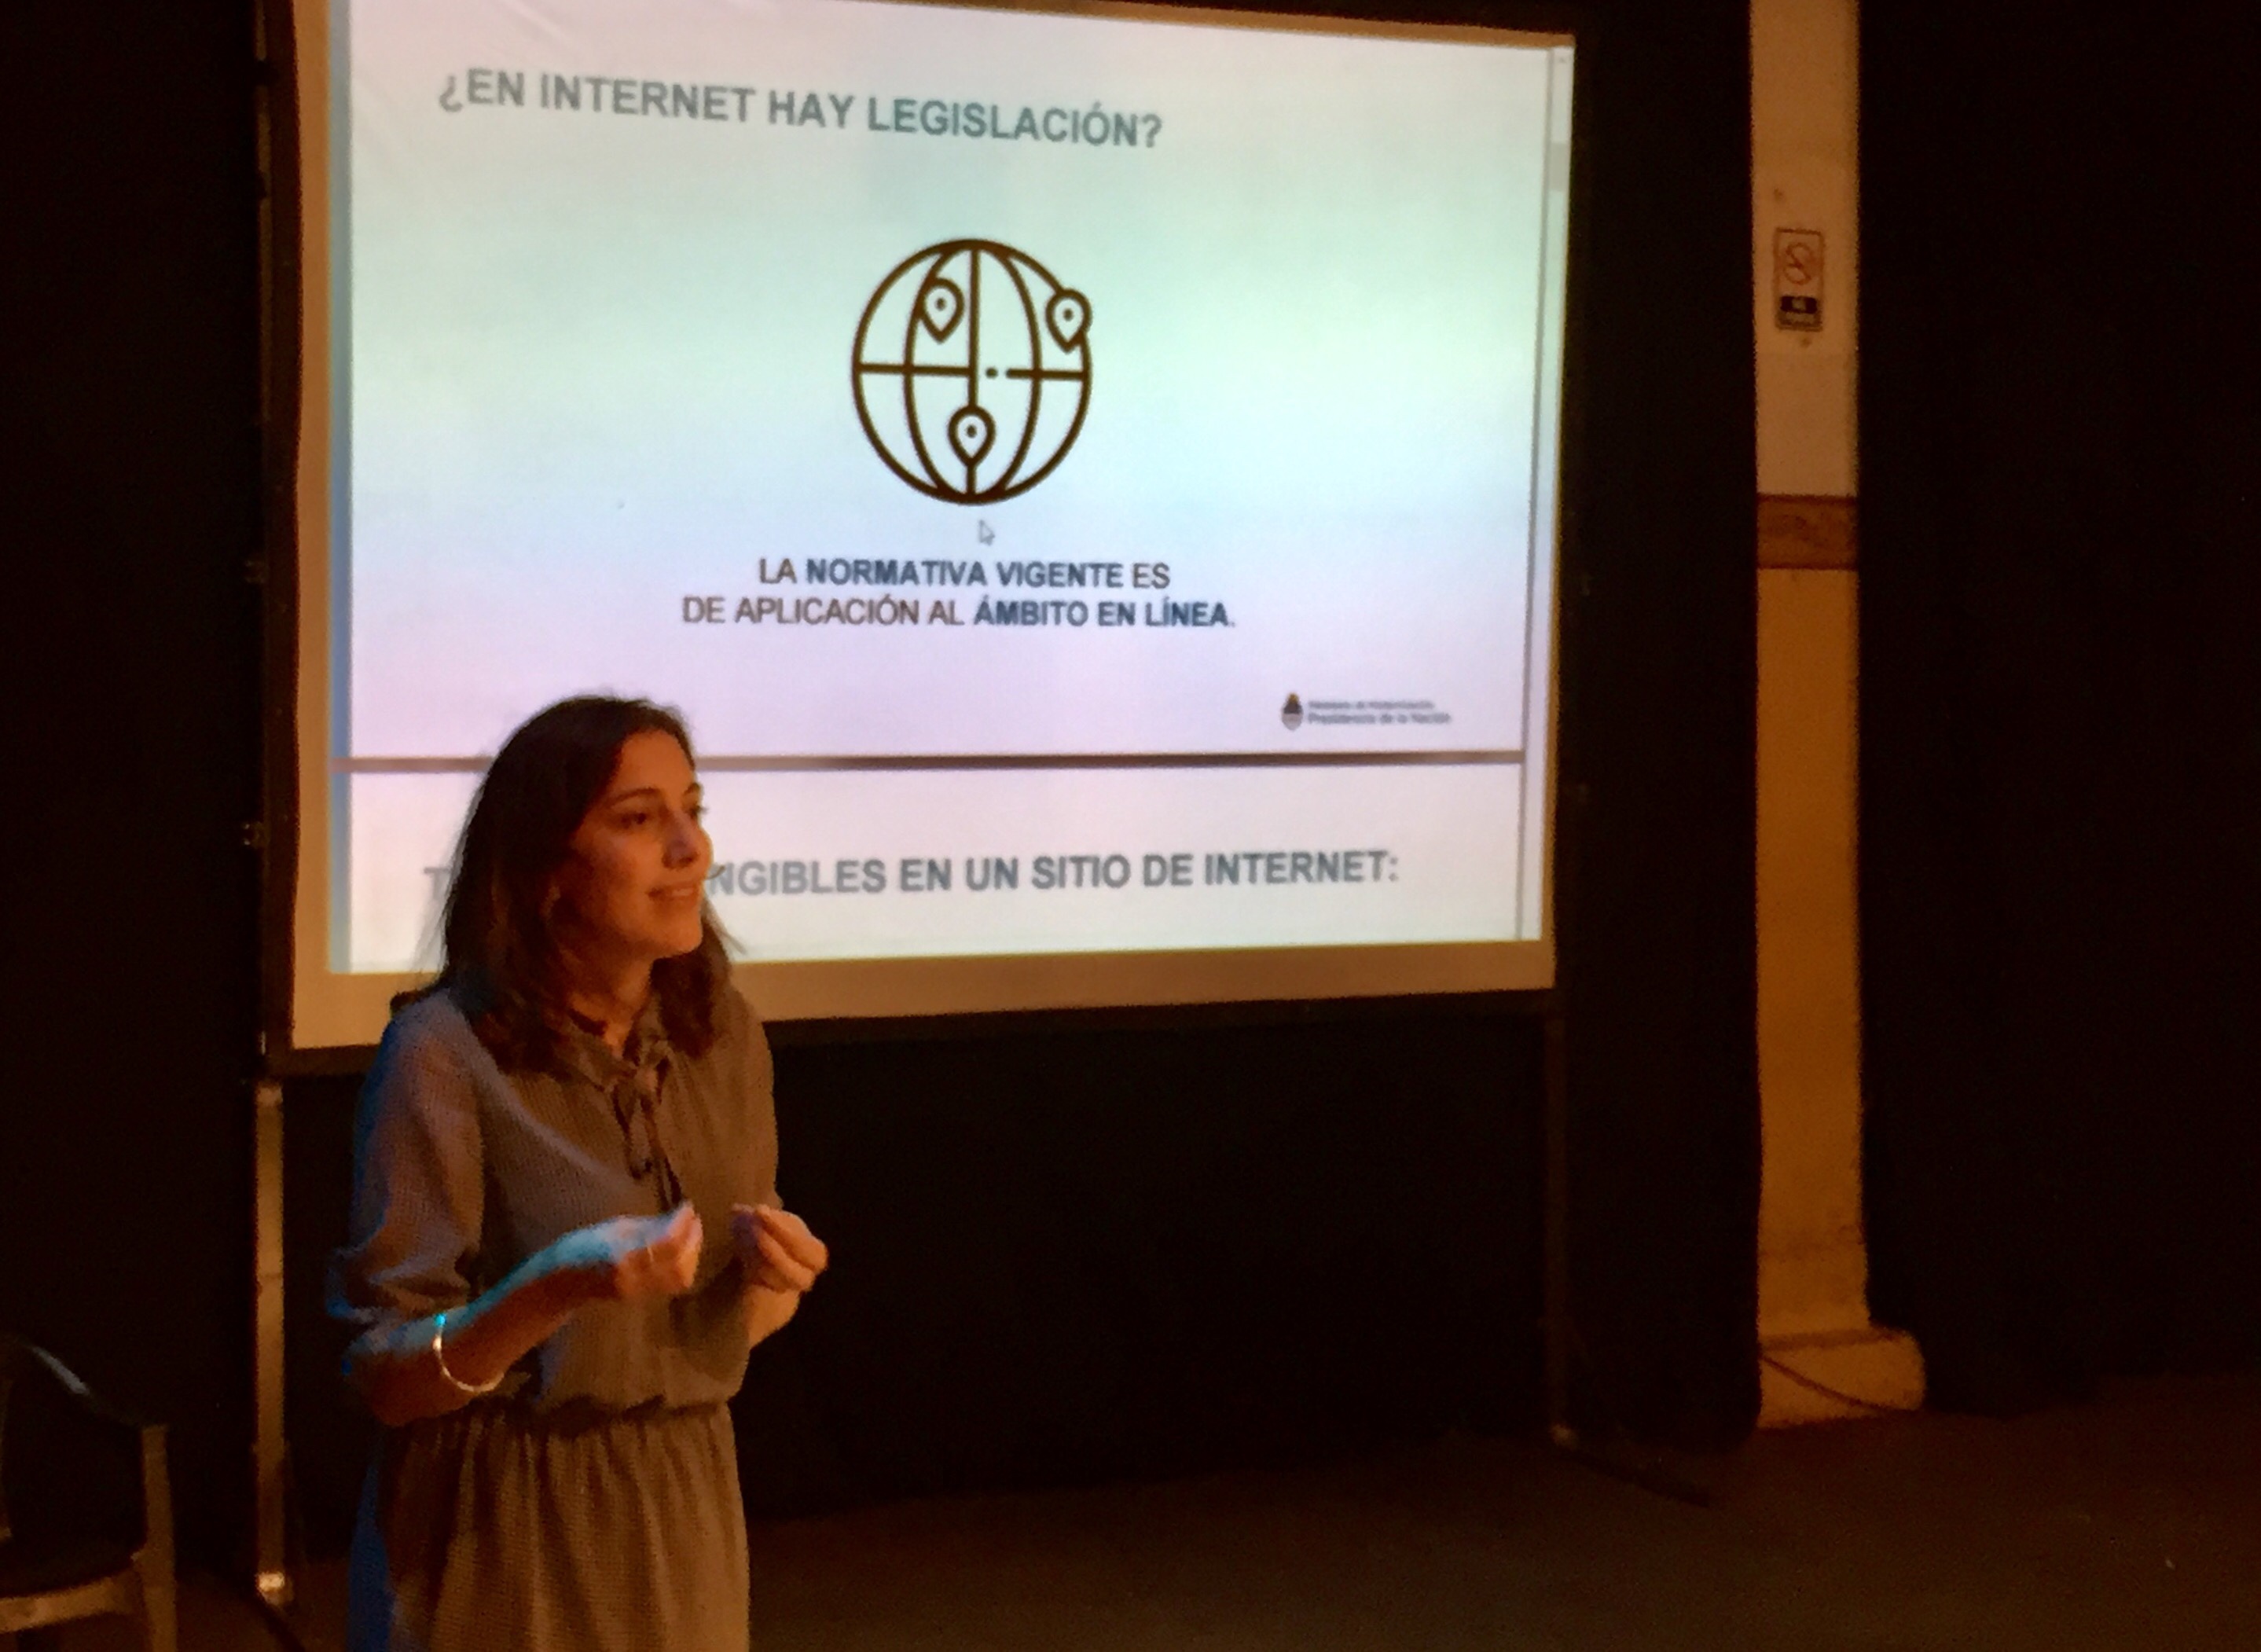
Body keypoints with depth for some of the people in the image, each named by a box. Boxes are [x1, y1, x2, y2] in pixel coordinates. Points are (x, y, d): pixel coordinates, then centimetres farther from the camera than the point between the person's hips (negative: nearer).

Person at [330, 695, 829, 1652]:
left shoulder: (723, 1032, -1)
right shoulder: (446, 1050, -17)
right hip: (502, 1536, -5)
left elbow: (727, 1325, 8)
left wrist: (767, 1277, -13)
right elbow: (386, 1375, -15)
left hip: (683, 1514, 5)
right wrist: (557, 1288, -30)